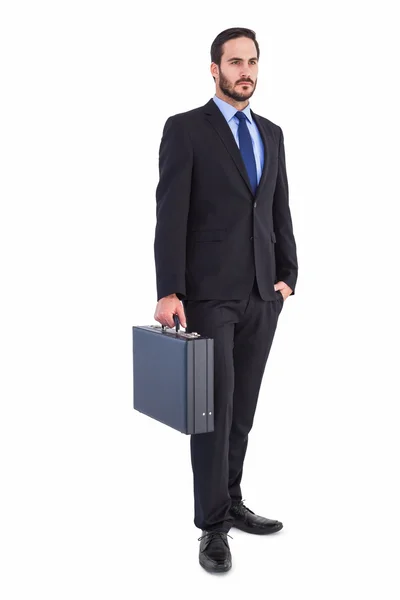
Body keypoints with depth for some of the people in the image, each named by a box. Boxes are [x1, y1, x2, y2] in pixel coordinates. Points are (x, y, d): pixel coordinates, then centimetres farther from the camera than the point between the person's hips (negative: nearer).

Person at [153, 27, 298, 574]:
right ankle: (212, 525, 11)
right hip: (209, 294, -5)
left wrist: (287, 275, 7)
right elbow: (171, 215, -10)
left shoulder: (272, 134, 15)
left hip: (262, 295, 5)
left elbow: (280, 211, 16)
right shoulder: (185, 128, -2)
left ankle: (231, 503, 25)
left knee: (242, 408, 11)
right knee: (215, 409, -1)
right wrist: (168, 292, -16)